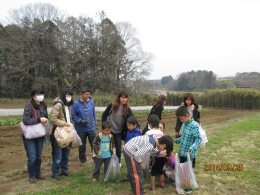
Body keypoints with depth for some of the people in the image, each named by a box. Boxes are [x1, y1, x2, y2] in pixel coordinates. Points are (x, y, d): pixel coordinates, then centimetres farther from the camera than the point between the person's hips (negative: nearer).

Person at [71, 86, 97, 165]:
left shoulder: (91, 101, -6)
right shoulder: (76, 103, -14)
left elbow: (94, 113, 5)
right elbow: (73, 116, -8)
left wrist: (95, 123, 8)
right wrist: (81, 121, -21)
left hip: (91, 127, 1)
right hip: (81, 128, -1)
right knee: (82, 145, 16)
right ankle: (82, 160, 33)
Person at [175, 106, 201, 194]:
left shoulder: (194, 125, -24)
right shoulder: (184, 124, 3)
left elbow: (198, 139, -25)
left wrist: (192, 148, -37)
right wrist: (177, 140, 19)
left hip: (190, 154, -8)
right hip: (182, 152, 8)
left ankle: (188, 188, 27)